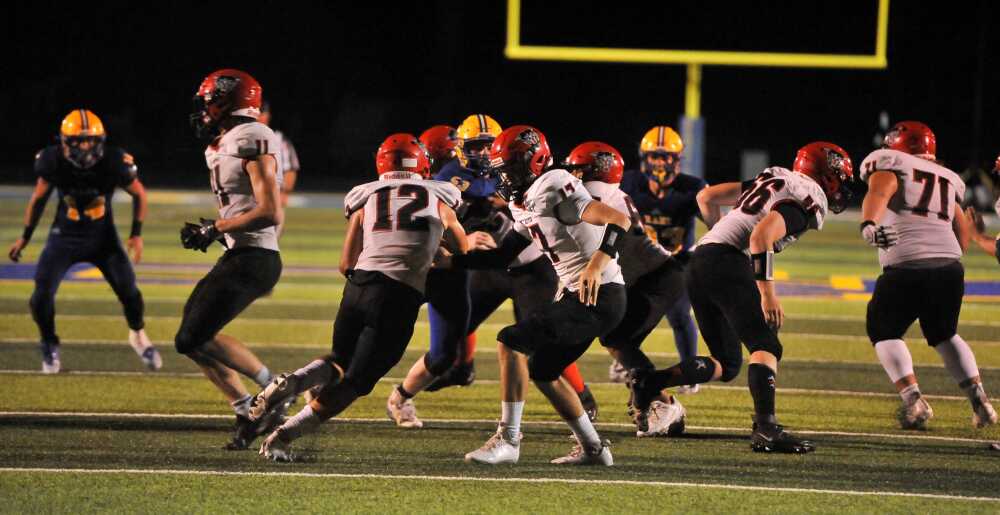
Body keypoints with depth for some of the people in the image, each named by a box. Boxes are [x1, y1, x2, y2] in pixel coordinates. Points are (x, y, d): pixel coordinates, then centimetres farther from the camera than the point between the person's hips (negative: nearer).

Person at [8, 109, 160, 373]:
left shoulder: (114, 163, -23)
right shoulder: (53, 163, -21)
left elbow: (139, 194, -4)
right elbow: (38, 198, -1)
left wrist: (137, 233, -9)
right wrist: (25, 237, 4)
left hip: (103, 236, 0)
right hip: (65, 236, 0)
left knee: (127, 289, -7)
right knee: (42, 293, -15)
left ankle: (138, 335, 26)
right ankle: (50, 347, 14)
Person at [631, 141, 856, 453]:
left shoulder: (777, 178, 23)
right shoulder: (808, 200, -4)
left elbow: (707, 197, 26)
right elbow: (761, 237, -20)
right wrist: (768, 293, -22)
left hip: (698, 264, 9)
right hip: (727, 264, -9)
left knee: (727, 364, 14)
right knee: (766, 347, -15)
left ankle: (651, 382, 0)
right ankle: (766, 428, -32)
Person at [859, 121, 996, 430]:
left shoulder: (890, 165, 7)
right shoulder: (947, 180, 24)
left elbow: (880, 192, -15)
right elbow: (964, 231, 27)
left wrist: (869, 224, -33)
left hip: (908, 265, -5)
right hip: (950, 264, 5)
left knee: (883, 331, 12)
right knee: (944, 334, 25)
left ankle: (913, 400, -5)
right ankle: (979, 401, 14)